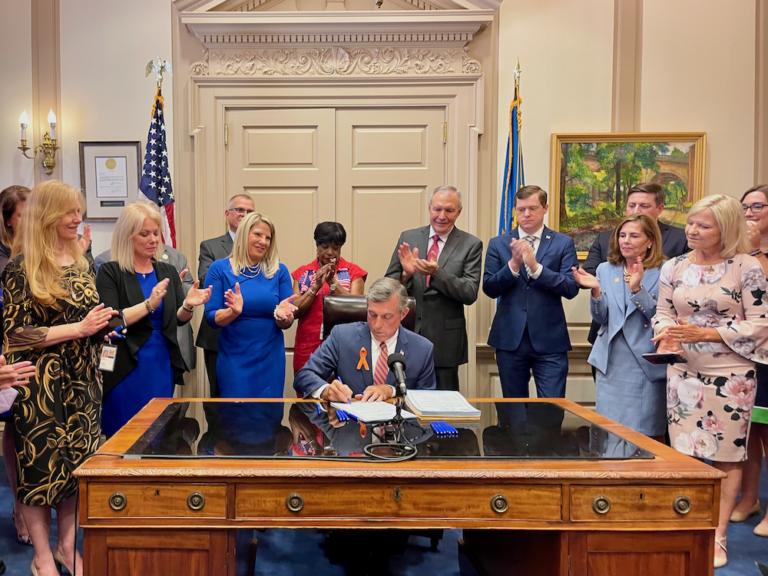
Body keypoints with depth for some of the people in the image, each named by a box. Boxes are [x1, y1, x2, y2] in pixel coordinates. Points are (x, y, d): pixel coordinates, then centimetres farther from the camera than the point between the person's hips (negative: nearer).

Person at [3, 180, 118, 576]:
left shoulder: (83, 264, 10)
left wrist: (102, 322, -1)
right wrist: (78, 328, -17)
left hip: (82, 380, 6)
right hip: (41, 384, -5)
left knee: (78, 462, 10)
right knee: (41, 464, 3)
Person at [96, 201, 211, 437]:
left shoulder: (168, 271, 8)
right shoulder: (110, 272, -6)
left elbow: (179, 319, 7)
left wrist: (188, 305, -16)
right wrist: (149, 304, -26)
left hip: (162, 367, 4)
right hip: (126, 369, -4)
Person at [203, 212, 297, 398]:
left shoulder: (279, 271, 1)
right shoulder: (219, 268, -3)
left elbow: (287, 323, 1)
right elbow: (211, 318, -5)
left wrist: (281, 315, -20)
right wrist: (233, 312, -24)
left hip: (270, 360, 2)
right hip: (233, 360, -1)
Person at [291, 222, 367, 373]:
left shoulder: (353, 271, 4)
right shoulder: (302, 273, 9)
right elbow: (295, 312, 0)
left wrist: (332, 282, -17)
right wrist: (316, 286, -12)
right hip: (307, 347, 2)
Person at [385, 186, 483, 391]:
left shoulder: (471, 245, -2)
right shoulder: (408, 238, 4)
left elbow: (470, 294, -10)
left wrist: (437, 273, -24)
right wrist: (406, 274, -18)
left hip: (445, 340, -2)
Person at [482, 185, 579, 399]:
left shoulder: (563, 243, 3)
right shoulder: (498, 244, 6)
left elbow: (571, 288, -7)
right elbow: (489, 289, -1)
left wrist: (535, 266, -18)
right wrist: (513, 263, -16)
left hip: (550, 341, -1)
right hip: (510, 339, 2)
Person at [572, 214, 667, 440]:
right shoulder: (605, 269, 6)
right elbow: (601, 319, 4)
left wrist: (637, 288, -25)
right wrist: (596, 290, -14)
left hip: (647, 363, -3)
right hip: (611, 363, 3)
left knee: (648, 434, 6)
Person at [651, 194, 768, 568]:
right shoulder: (674, 268, 4)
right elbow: (663, 313, 10)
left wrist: (704, 333, -17)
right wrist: (666, 334, -13)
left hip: (731, 375, -3)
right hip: (684, 373, 3)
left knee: (726, 456, 7)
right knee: (684, 453, 7)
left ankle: (717, 537, 20)